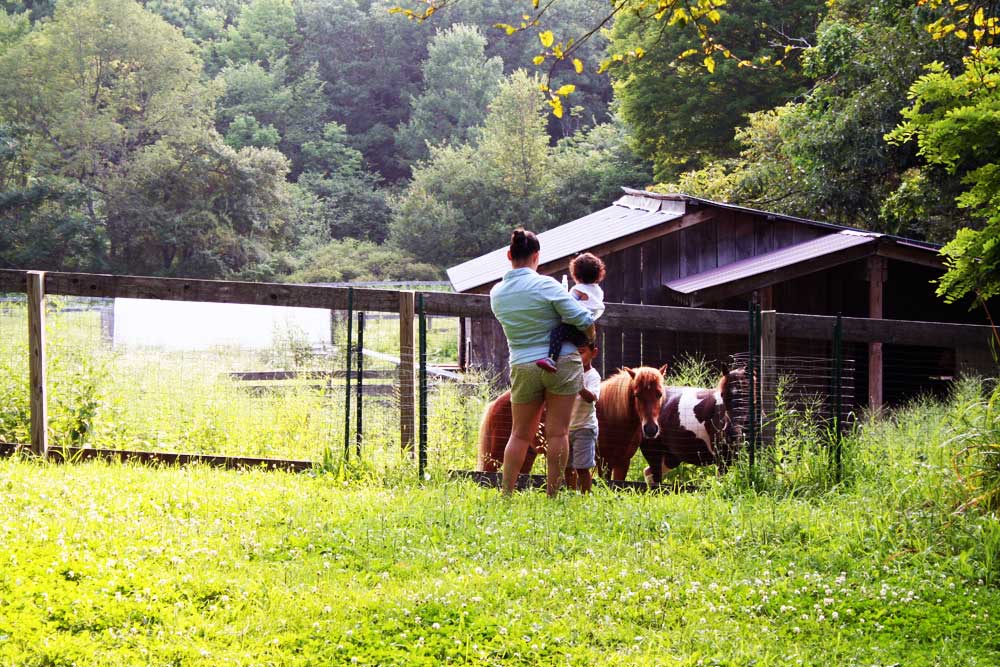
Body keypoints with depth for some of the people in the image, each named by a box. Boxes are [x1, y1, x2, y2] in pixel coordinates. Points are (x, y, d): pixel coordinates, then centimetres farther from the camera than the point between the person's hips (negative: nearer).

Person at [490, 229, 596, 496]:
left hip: (523, 366, 4)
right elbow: (581, 318, -13)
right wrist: (589, 338, 9)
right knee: (557, 432, 2)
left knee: (520, 434, 14)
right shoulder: (546, 285, -12)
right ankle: (552, 493, 4)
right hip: (562, 363, -4)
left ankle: (506, 493, 11)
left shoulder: (497, 293, 4)